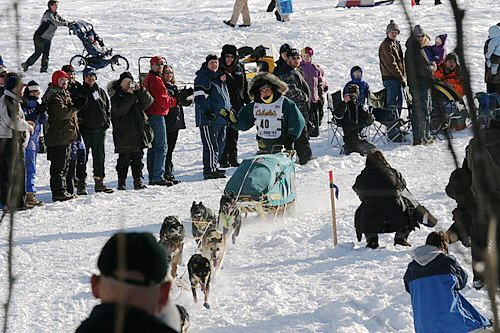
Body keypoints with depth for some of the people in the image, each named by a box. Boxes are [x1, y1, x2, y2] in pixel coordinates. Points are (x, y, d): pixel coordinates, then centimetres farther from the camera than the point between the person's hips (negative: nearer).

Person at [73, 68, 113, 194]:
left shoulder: (101, 92, 12)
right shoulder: (79, 92, -1)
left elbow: (108, 107, 18)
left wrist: (107, 121, 7)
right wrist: (78, 121, -15)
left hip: (100, 128, 4)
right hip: (85, 129, -4)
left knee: (100, 156, 8)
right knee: (83, 156, -4)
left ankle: (99, 182, 14)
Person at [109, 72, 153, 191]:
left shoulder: (138, 93, 13)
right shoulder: (115, 95, -3)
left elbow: (148, 102, 1)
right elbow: (119, 110, -17)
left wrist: (140, 90, -11)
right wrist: (130, 96, -18)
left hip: (138, 132, 5)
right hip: (124, 134, -5)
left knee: (138, 158, 9)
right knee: (124, 159, -3)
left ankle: (138, 181, 14)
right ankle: (121, 182, 2)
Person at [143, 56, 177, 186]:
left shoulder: (148, 78, 19)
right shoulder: (156, 80, -13)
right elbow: (162, 100, -17)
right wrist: (175, 101, -3)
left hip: (150, 116, 10)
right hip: (157, 116, -10)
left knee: (153, 147, 13)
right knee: (161, 147, -9)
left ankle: (152, 177, 16)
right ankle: (158, 177, -13)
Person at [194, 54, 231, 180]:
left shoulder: (219, 77, 20)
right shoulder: (202, 78, -8)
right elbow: (199, 97, -17)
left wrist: (229, 109, 27)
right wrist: (206, 110, -25)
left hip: (221, 119, 9)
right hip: (208, 119, -9)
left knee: (220, 145, 13)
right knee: (211, 145, -10)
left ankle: (213, 167, 22)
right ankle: (210, 170, -8)